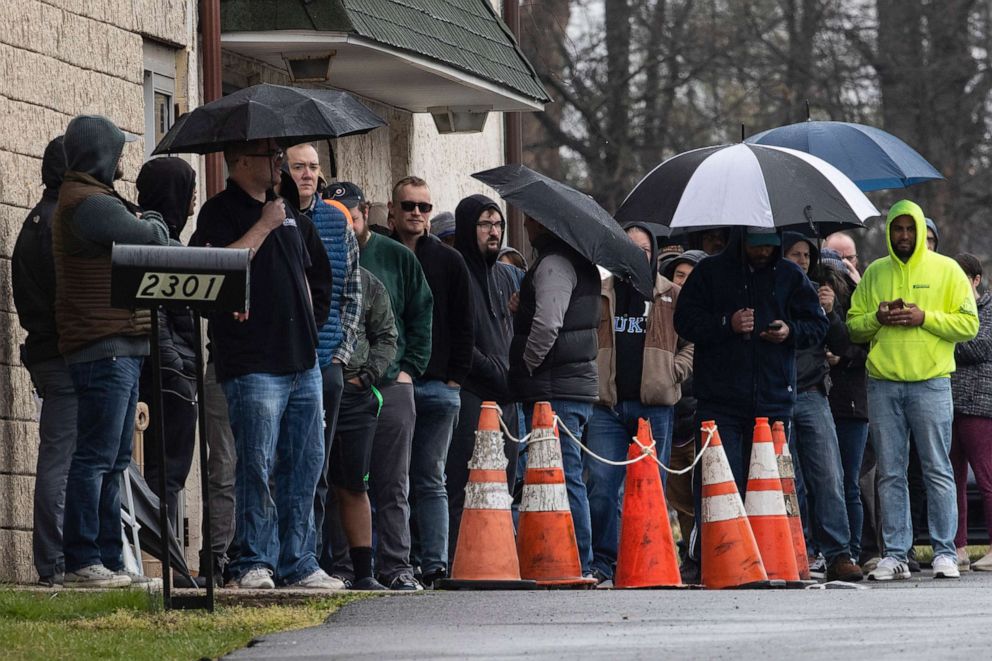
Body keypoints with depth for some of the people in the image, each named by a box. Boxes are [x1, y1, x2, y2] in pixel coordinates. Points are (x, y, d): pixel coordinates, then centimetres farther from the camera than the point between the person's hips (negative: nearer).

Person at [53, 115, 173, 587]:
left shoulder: (93, 200, 22)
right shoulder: (88, 204, -14)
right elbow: (153, 239, -13)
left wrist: (143, 223, 1)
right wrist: (154, 224, 7)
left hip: (119, 349, 11)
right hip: (104, 349, -11)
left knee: (113, 460, 12)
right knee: (96, 456, -9)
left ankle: (108, 559, 15)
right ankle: (82, 561, -9)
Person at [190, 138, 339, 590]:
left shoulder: (285, 212, 20)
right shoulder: (220, 212, -4)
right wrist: (263, 226, -14)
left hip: (301, 361, 8)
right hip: (253, 362, -8)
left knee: (305, 464, 7)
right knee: (258, 464, -10)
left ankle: (298, 564, 12)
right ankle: (253, 563, -7)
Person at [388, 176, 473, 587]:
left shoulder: (449, 262, 12)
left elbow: (464, 326, 11)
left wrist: (456, 378, 1)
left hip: (437, 386, 1)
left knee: (430, 481, 2)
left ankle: (434, 564, 1)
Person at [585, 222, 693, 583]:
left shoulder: (672, 296, 10)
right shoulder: (600, 294, 12)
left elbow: (693, 341, 12)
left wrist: (674, 374, -2)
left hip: (654, 406, 0)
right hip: (607, 404, 0)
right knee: (601, 485, -8)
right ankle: (602, 561, -2)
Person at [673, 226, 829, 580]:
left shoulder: (790, 276, 11)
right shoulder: (710, 272, 5)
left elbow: (817, 324, 14)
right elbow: (685, 321, 1)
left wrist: (791, 332, -7)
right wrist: (727, 324, -14)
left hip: (773, 400, 3)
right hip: (719, 401, -2)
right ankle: (702, 556, -5)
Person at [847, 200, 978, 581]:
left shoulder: (946, 270, 5)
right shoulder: (874, 274, 14)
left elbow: (968, 324, -1)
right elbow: (853, 326, 15)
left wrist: (925, 317, -12)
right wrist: (878, 317, -6)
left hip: (930, 382, -3)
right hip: (883, 383, 3)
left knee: (937, 470, -3)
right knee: (890, 474, 3)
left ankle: (944, 553, 1)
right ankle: (895, 555, 6)